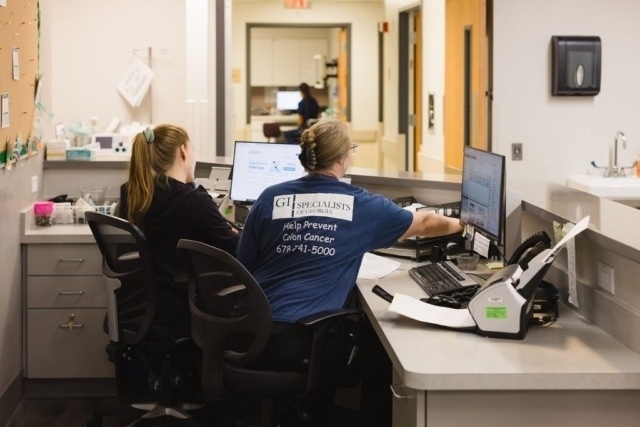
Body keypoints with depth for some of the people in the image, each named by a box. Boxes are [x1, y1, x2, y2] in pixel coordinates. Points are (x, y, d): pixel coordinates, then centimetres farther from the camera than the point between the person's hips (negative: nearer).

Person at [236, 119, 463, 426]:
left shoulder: (270, 198, 7)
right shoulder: (361, 205, 2)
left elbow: (243, 268, 15)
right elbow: (423, 223, 20)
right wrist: (459, 225, 41)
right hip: (305, 339, -4)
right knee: (378, 342, 22)